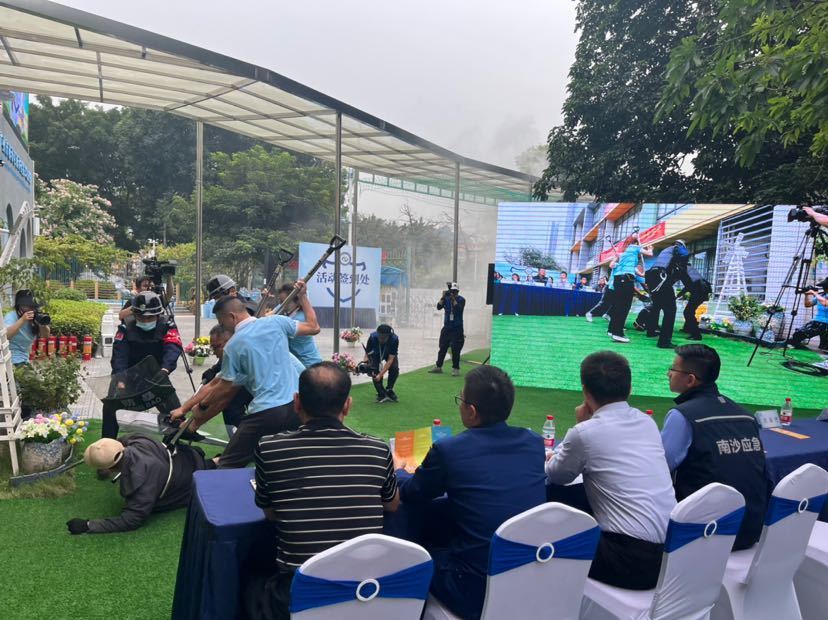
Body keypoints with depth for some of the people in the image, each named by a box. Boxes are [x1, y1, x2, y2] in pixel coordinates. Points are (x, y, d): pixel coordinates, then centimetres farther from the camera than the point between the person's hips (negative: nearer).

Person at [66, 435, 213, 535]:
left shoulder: (142, 481, -45)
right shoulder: (132, 442, -24)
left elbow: (131, 520, -37)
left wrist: (88, 525, -36)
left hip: (195, 471, -5)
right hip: (179, 454, 5)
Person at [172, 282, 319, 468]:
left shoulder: (233, 345, -2)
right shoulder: (276, 322, 4)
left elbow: (225, 389, 7)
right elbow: (313, 327, 15)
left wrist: (201, 407, 25)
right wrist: (302, 296, 26)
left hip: (266, 413, -4)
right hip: (296, 406, 4)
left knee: (227, 466, 7)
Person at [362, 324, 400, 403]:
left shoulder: (394, 339, -38)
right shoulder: (372, 337, -35)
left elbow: (390, 359, -36)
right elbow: (367, 353, -23)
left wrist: (380, 375, -42)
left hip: (389, 354, 0)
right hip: (376, 354, 0)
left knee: (394, 369, -23)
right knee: (374, 370, -22)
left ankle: (389, 390, 1)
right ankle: (381, 394, -7)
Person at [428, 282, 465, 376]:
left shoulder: (461, 299, -5)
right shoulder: (446, 298, 5)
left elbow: (458, 309, -22)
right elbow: (439, 307, -8)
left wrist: (453, 299, -25)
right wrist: (443, 297, -18)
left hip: (457, 329, -4)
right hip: (446, 327, 4)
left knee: (455, 349, -6)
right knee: (442, 348, 10)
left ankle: (455, 369, 2)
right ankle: (438, 367, 20)